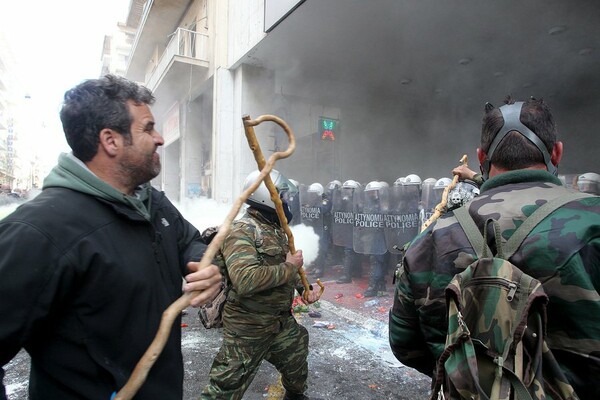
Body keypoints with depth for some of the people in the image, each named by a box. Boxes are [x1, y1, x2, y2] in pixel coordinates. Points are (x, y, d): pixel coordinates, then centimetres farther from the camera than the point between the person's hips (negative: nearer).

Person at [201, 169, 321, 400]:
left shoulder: (275, 229, 8)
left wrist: (304, 287, 10)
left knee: (297, 365, 26)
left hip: (282, 321, 9)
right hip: (248, 328, -8)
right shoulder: (242, 231, -22)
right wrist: (289, 266, -24)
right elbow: (245, 280, -36)